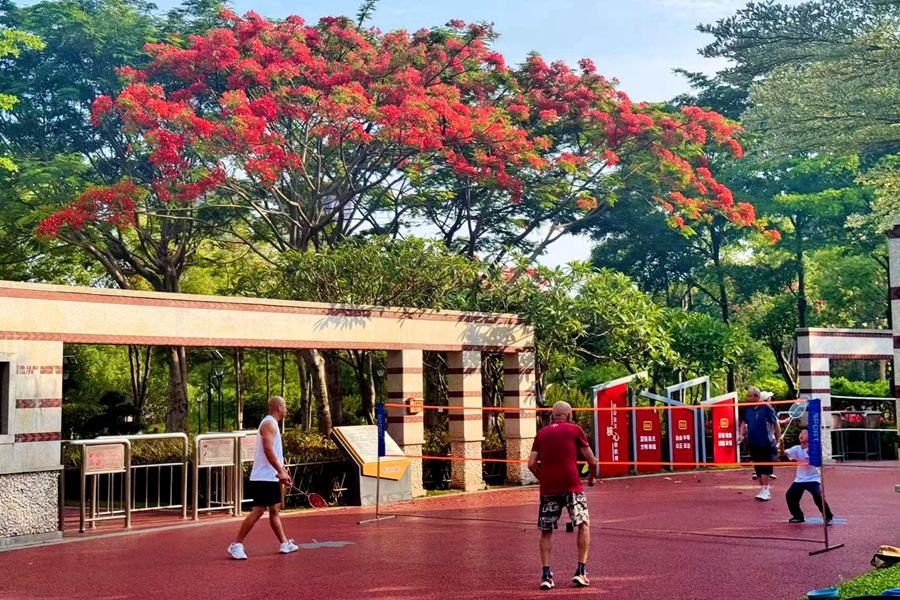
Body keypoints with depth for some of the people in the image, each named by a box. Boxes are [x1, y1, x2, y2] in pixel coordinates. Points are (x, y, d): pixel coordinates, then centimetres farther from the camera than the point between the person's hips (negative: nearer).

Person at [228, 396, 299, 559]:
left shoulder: (272, 424, 19)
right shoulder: (269, 424, -13)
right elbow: (268, 449, -23)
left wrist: (283, 472, 23)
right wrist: (281, 471, -24)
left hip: (271, 478, 10)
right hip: (264, 478, -10)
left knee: (274, 510, 13)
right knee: (258, 511, -11)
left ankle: (284, 544, 18)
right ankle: (236, 545, -8)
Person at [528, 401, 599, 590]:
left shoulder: (542, 433, 15)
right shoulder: (575, 430, 8)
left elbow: (532, 464, 7)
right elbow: (592, 461, 6)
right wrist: (591, 477, 25)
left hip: (548, 488, 2)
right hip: (571, 485, -2)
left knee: (546, 531, 11)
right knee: (584, 525, 12)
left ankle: (546, 575, 1)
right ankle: (580, 571, 5)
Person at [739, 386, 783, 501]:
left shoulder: (767, 408, -8)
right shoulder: (747, 409, 8)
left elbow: (776, 423, -4)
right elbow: (744, 422, 21)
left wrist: (779, 439, -3)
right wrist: (742, 434, 7)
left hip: (766, 444, -6)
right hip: (753, 444, 6)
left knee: (764, 467, -11)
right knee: (758, 469, 10)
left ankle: (765, 490, -9)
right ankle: (765, 491, 18)